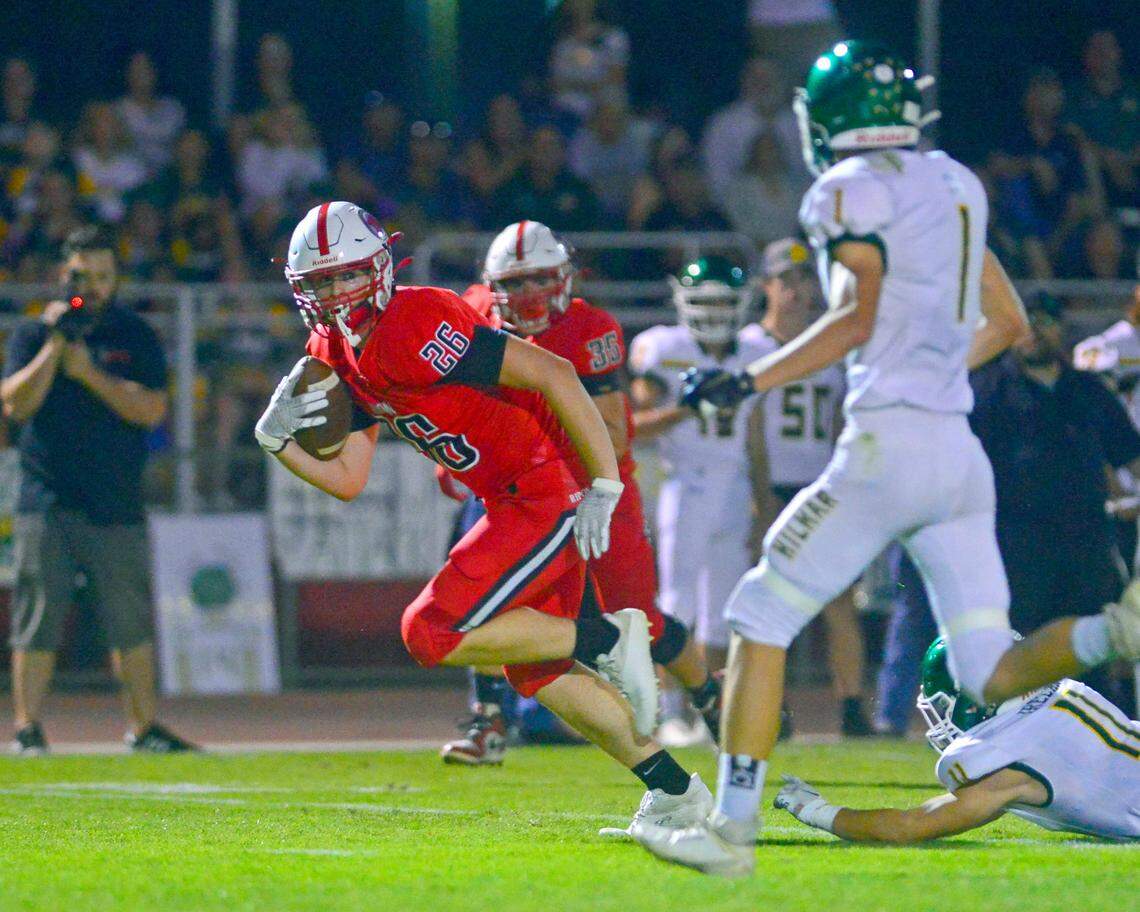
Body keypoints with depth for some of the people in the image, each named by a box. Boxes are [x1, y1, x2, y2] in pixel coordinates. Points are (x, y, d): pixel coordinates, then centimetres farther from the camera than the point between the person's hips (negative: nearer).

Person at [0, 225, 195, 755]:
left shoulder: (135, 337, 8)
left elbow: (151, 410, -3)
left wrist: (89, 372, -12)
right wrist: (55, 346, -12)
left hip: (117, 504, 1)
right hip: (48, 503, -1)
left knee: (132, 621, 2)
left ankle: (143, 727, 8)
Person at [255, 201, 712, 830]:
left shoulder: (414, 329, -21)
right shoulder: (335, 358, 8)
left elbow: (551, 374, -23)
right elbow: (347, 481, 13)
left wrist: (603, 485, -22)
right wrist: (276, 439, -4)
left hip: (552, 491, -10)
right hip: (515, 501, 10)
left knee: (433, 634, -14)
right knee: (536, 673, 16)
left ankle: (607, 639, -5)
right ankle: (673, 788, 25)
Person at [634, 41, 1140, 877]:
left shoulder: (854, 191, -5)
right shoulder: (953, 186, 19)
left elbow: (857, 317, -17)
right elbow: (1010, 322, 25)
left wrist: (752, 380, -11)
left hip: (888, 442, -7)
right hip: (961, 453, 7)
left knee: (760, 617, 6)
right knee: (993, 675, 4)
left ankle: (733, 828, 2)